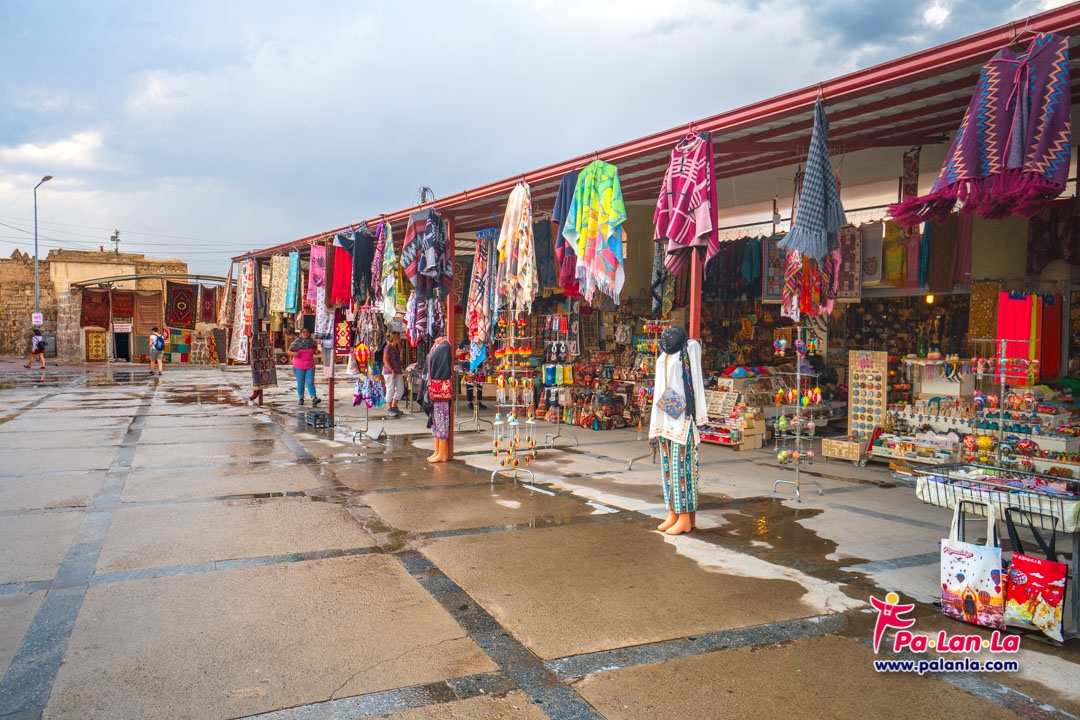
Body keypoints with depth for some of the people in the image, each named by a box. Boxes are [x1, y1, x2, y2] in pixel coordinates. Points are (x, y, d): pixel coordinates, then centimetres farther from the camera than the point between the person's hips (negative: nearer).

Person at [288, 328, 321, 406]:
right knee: (300, 383, 5)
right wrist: (294, 353, -21)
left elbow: (314, 352, 18)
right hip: (298, 367, -1)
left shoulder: (312, 342, 3)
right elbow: (289, 351, 0)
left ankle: (313, 399, -20)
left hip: (310, 366, 1)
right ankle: (301, 399, 20)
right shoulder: (297, 342, -6)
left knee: (310, 382, -8)